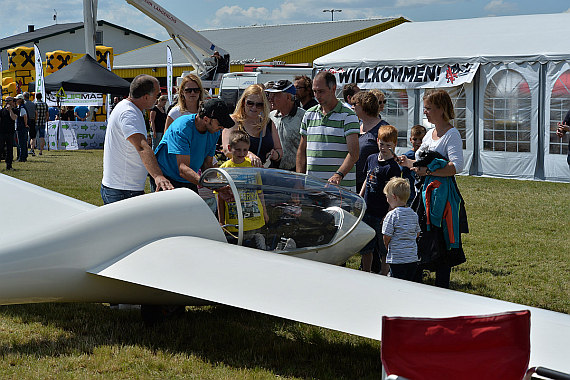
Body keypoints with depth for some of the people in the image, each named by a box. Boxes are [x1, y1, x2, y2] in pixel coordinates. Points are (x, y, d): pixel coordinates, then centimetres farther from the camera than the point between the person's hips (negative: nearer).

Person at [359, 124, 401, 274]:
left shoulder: (393, 167, -12)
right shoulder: (371, 159, 9)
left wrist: (388, 216, -18)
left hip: (382, 214, -7)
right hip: (367, 211, 7)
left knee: (384, 250, 2)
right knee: (365, 248, 14)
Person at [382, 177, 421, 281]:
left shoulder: (392, 215, -14)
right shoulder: (413, 214, 7)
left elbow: (386, 237, -12)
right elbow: (417, 233, 17)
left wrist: (387, 247, 7)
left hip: (397, 259, -7)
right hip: (413, 258, 7)